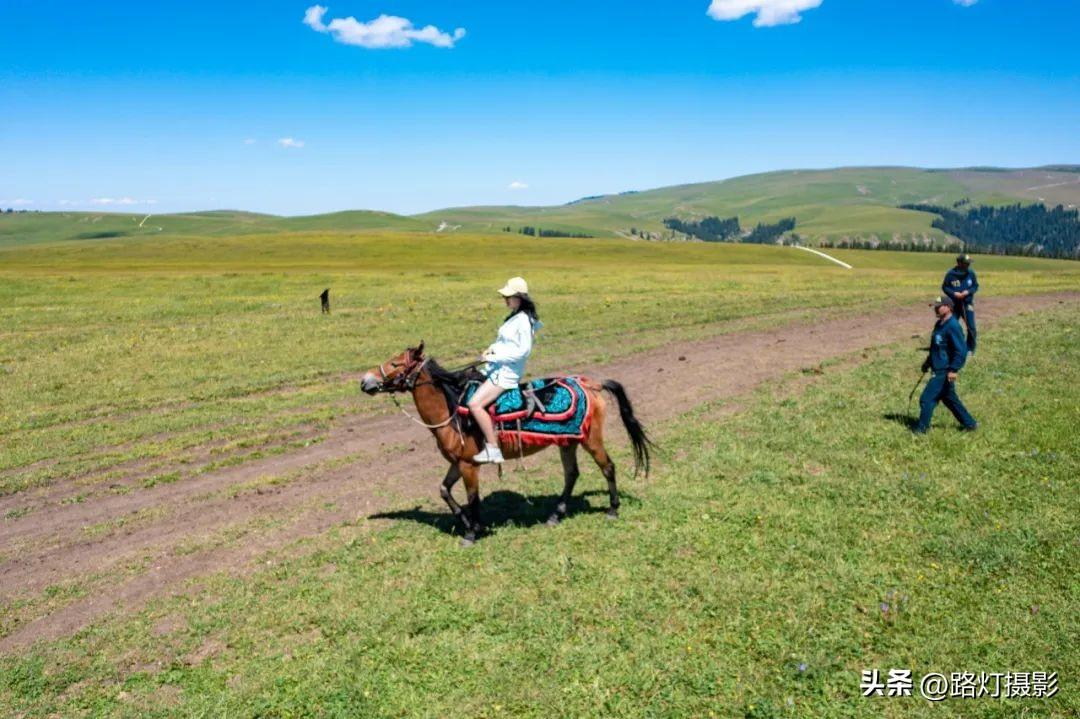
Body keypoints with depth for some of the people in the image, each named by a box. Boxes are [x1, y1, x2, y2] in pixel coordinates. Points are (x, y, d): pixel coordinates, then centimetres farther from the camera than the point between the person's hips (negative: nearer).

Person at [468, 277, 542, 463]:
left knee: (475, 404, -20)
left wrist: (494, 357, -19)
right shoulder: (514, 317, 12)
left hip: (507, 373, -11)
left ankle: (493, 449, -14)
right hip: (497, 368, 11)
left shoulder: (524, 321, -17)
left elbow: (523, 350, -22)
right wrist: (492, 348, 4)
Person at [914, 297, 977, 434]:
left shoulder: (953, 326, -19)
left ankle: (922, 429, 2)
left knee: (927, 399, -7)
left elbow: (961, 350, -21)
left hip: (945, 372, -10)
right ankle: (970, 423, 30)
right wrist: (928, 361, 23)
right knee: (949, 399, 19)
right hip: (939, 370, 10)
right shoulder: (939, 324, 11)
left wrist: (953, 370, -24)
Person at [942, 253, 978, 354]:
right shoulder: (951, 274, -11)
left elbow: (976, 286, 5)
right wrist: (953, 293, -17)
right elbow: (944, 287, -2)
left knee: (971, 327, -2)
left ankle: (970, 349, 14)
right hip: (954, 304, -1)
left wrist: (968, 292, -14)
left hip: (967, 304, 1)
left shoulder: (971, 273, -5)